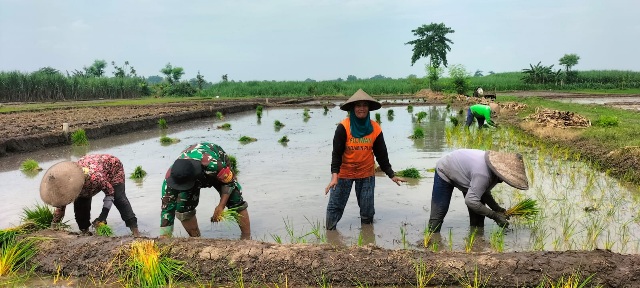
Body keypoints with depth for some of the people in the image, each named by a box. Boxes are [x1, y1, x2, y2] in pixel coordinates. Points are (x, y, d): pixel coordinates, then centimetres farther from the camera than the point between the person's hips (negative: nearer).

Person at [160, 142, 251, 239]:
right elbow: (167, 207, -28)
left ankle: (247, 237, -1)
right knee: (182, 208, -13)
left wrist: (221, 206, -30)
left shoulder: (212, 165, -48)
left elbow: (229, 181, -27)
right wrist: (165, 236, -28)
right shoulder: (170, 176, -36)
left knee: (236, 201, -16)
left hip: (221, 173, -2)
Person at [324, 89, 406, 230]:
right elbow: (336, 153, -16)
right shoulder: (344, 127, -15)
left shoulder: (375, 128, -7)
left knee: (367, 209, 8)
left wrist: (391, 175, 2)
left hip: (367, 174, 2)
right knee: (335, 206, 0)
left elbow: (382, 154, 2)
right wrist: (334, 176, -25)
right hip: (344, 173, -2)